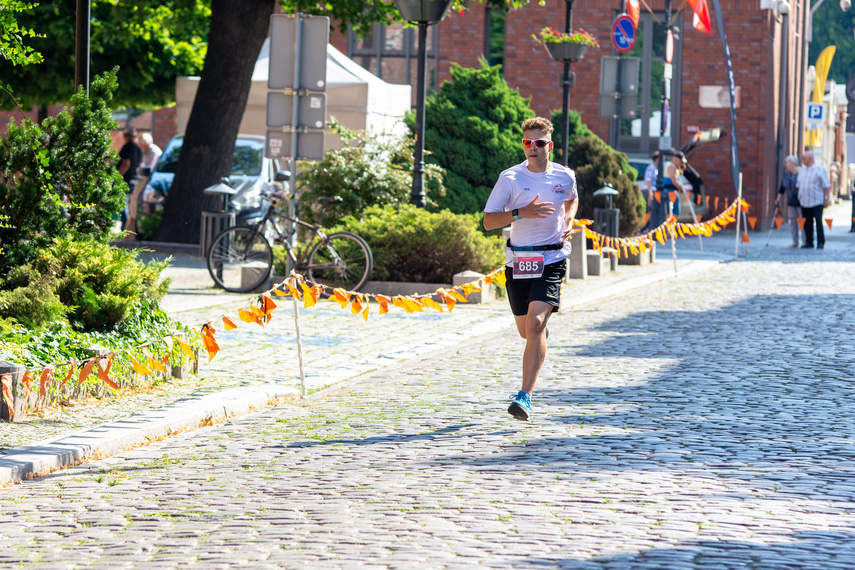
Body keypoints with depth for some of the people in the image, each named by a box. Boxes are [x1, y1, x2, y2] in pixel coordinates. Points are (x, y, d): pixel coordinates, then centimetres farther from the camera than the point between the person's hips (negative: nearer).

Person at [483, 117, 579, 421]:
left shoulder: (565, 176, 2)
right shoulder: (510, 178, -4)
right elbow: (488, 221, -6)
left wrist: (568, 223, 6)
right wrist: (521, 212, -21)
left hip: (552, 260, -1)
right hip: (518, 260, 2)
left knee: (536, 324, -19)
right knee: (525, 330, 13)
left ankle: (525, 397, -22)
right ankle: (542, 336, 54)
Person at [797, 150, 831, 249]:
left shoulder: (820, 169, -5)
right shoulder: (802, 170, 14)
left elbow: (827, 186, -5)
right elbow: (799, 184, 22)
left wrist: (826, 198, -10)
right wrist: (799, 198, 17)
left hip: (817, 202, -6)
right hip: (805, 202, 6)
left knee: (818, 222, -10)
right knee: (807, 223, 6)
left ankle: (821, 242, -5)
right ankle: (809, 242, 13)